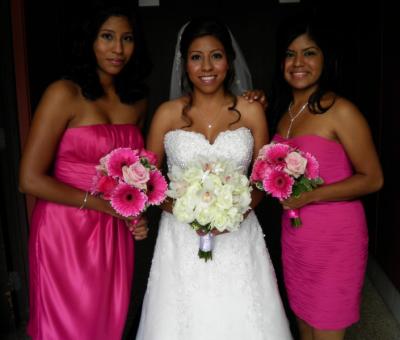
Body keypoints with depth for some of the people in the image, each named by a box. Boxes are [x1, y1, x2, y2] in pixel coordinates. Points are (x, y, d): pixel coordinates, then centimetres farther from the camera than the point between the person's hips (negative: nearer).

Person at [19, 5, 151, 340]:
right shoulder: (64, 93, -11)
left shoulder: (138, 101, 7)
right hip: (66, 230, -4)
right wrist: (103, 204, -13)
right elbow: (30, 179, -13)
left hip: (115, 233, 5)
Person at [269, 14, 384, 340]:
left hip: (335, 239, -6)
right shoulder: (285, 110, 7)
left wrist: (309, 196, -21)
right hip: (294, 235, 7)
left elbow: (373, 178, -12)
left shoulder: (340, 111, -14)